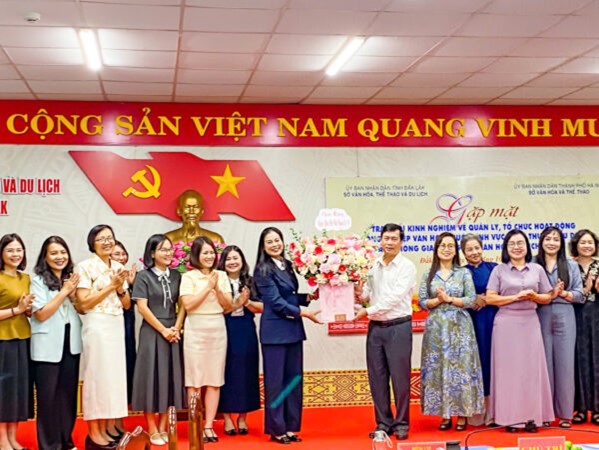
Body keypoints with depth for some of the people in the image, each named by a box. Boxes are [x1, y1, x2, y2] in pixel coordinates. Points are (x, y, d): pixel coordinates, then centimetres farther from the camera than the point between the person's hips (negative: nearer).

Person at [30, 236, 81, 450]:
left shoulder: (71, 278, 9)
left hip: (71, 343, 5)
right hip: (48, 346, -5)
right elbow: (40, 314, -14)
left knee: (68, 392, 11)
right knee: (47, 395, 0)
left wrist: (73, 293, -10)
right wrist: (64, 291, -15)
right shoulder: (38, 280, -8)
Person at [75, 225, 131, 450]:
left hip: (117, 326, 6)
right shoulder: (85, 267, -6)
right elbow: (84, 303, -13)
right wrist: (111, 286, -14)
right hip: (96, 326, -6)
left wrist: (121, 288, -6)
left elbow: (127, 304, 13)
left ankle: (104, 428, 17)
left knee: (113, 374, 8)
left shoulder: (119, 267, 12)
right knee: (96, 375, -3)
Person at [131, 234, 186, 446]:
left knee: (170, 379, 5)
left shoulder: (176, 276, 8)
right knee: (152, 378, -2)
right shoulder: (143, 276, -4)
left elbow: (182, 305, 8)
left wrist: (176, 328, -6)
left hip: (173, 333, 4)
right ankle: (152, 430, 5)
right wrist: (163, 330, -11)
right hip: (152, 333, -4)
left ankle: (163, 428, 14)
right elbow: (142, 307, -9)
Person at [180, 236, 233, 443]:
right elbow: (188, 304, -12)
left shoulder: (222, 276, 10)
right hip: (196, 329, -3)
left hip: (218, 329, 4)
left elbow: (228, 306, 7)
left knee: (214, 380, 3)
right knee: (195, 379, 0)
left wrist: (217, 288, -9)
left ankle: (209, 426, 8)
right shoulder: (188, 277, -1)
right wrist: (208, 286, -13)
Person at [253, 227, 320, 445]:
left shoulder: (287, 265, 13)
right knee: (275, 380, 0)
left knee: (294, 379, 9)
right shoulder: (263, 270, -8)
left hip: (293, 329, 7)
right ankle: (276, 429, 9)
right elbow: (276, 302, -13)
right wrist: (303, 312, -16)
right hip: (275, 330, -7)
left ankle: (291, 427, 18)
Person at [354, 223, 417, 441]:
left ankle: (401, 424, 13)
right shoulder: (372, 266, 10)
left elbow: (395, 297, -14)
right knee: (377, 378, 8)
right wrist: (359, 292, -11)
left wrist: (368, 311, -14)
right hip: (375, 327, 5)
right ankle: (383, 423, 19)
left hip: (398, 327, -4)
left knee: (400, 377, 1)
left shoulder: (407, 266, -6)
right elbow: (366, 295, 11)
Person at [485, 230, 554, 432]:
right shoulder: (499, 270, 2)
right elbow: (490, 298, -5)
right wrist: (516, 296, -13)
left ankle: (531, 416, 8)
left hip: (530, 322, 2)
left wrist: (534, 296, -10)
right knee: (508, 368, -1)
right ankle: (509, 417, 4)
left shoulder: (537, 269, 8)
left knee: (531, 367, 1)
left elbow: (547, 297, 11)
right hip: (506, 323, -2)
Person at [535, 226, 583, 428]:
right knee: (544, 362, 3)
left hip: (564, 317, 1)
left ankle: (565, 413, 8)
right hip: (541, 317, 0)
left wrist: (563, 293, -13)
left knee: (564, 362, 1)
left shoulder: (571, 265, 8)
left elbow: (579, 294, 4)